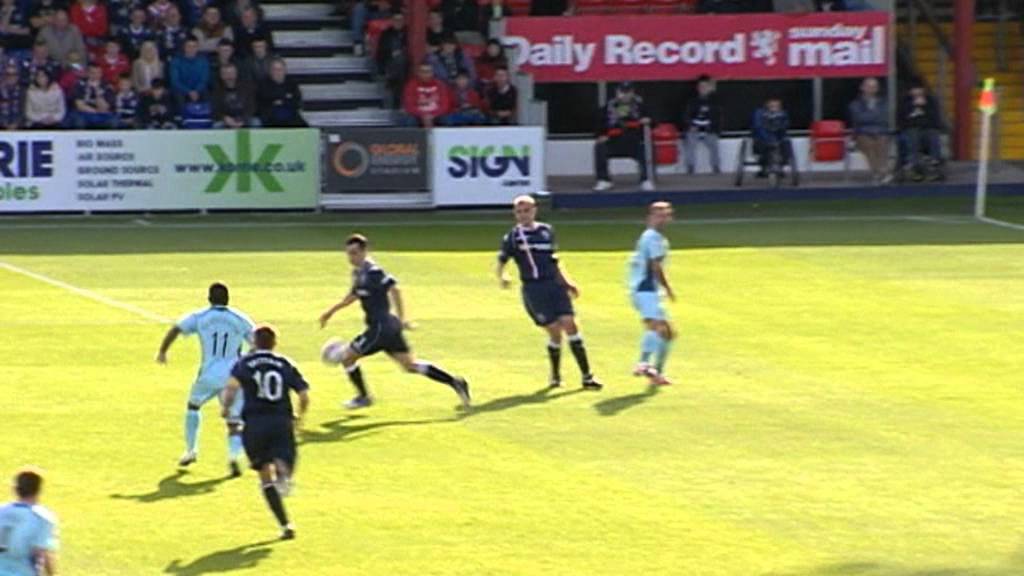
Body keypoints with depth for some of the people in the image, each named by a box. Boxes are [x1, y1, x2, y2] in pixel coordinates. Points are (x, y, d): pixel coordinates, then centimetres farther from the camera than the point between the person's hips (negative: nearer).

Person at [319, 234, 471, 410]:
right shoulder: (358, 272, 13)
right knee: (410, 365, 10)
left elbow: (394, 288, -24)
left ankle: (363, 397, 19)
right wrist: (331, 311, 31)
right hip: (388, 327, 9)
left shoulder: (372, 272, -17)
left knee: (347, 356, 3)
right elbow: (354, 295, 29)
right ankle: (455, 382, 8)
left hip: (381, 327, -9)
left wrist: (401, 318, -25)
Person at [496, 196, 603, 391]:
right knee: (554, 329, -8)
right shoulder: (513, 236, 1)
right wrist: (502, 277, -23)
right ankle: (555, 376, 14)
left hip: (555, 285, 3)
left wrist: (567, 282, 16)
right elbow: (501, 261, -3)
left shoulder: (547, 231, 12)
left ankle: (587, 375, -4)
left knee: (569, 323, -8)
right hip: (533, 289, -3)